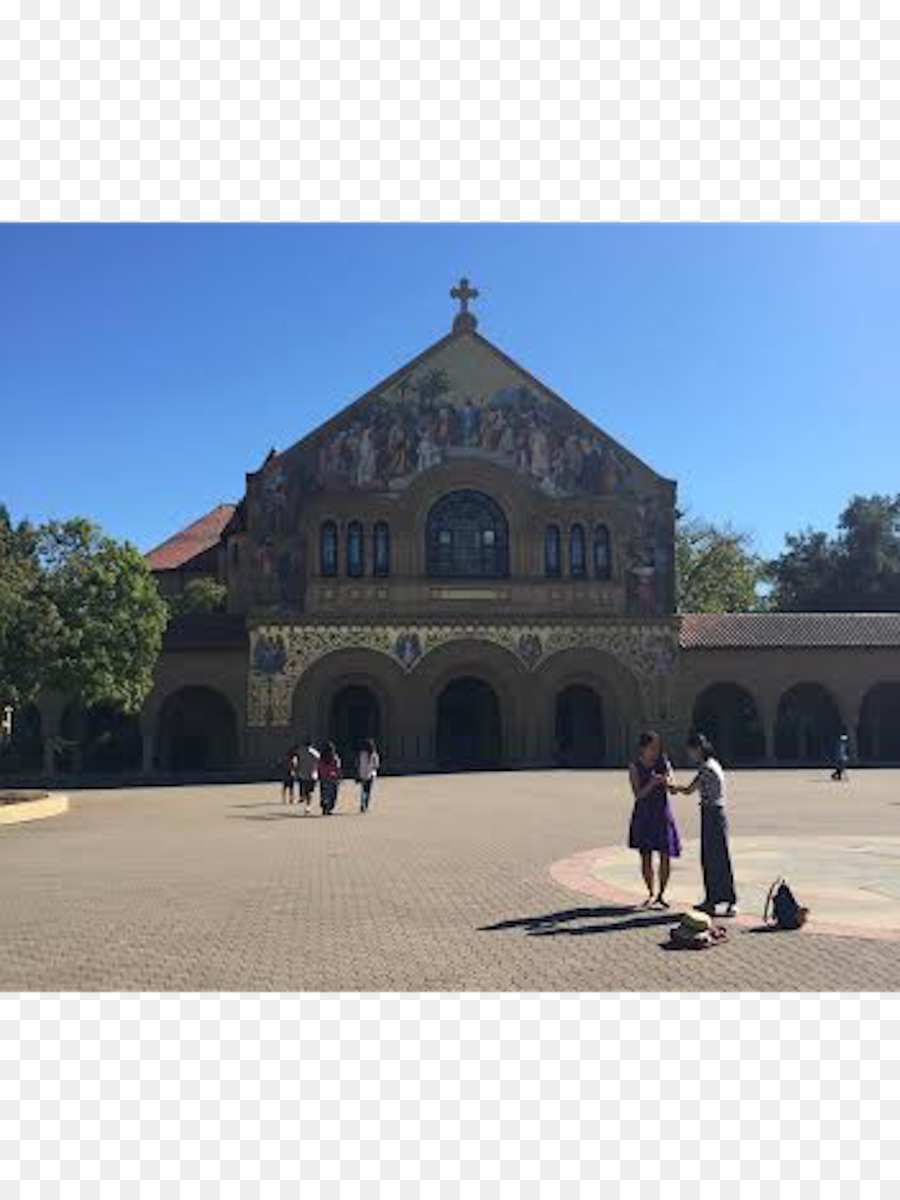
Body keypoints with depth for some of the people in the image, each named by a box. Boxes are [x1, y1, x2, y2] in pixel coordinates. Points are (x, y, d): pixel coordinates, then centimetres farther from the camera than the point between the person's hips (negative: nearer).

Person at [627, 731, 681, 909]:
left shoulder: (664, 764, 0)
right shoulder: (635, 767, -5)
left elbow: (672, 788, -4)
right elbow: (638, 794, -11)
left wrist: (667, 783, -27)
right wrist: (652, 783, -26)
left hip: (662, 813, 1)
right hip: (643, 814, -1)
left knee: (665, 856, -1)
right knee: (646, 857, 2)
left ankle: (661, 895, 12)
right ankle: (651, 894, 18)